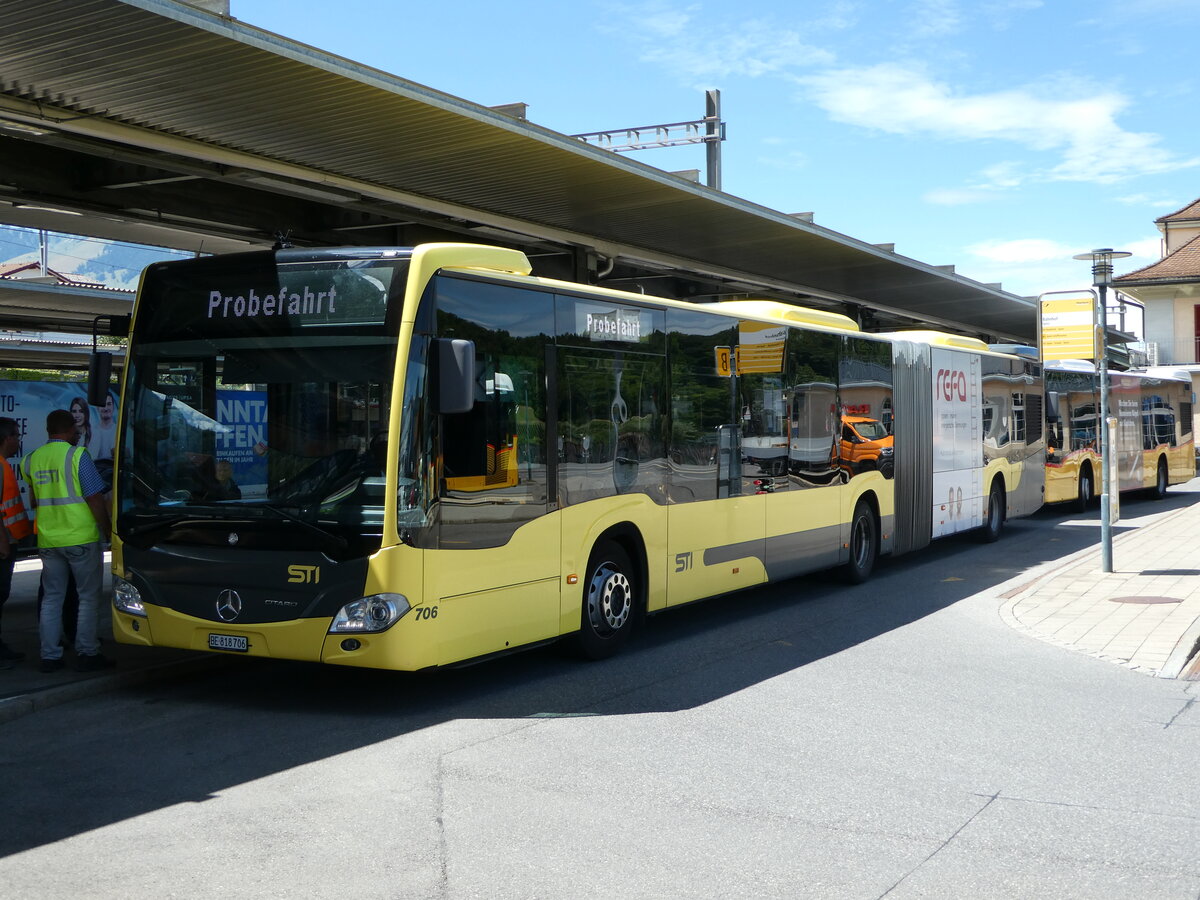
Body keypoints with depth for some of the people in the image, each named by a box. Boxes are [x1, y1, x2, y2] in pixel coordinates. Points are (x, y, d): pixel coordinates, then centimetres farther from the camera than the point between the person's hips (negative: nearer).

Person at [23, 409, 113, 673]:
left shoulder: (32, 459, 8)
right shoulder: (77, 455, -10)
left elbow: (33, 501, 16)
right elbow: (95, 499, -11)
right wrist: (107, 532, -2)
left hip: (47, 540, 5)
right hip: (81, 537, -5)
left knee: (52, 597, 12)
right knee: (89, 596, 4)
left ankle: (49, 656, 12)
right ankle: (86, 653, 4)